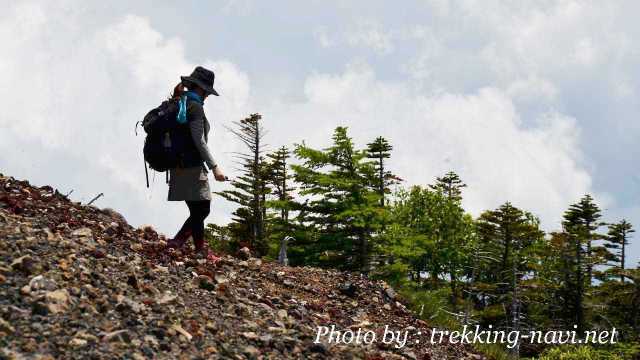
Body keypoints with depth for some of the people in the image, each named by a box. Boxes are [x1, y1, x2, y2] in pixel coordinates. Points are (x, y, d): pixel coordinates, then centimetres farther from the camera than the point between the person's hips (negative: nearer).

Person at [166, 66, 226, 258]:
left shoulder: (178, 105, 15)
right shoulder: (195, 106, -12)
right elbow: (199, 141, -17)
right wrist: (214, 167, -16)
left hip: (179, 167, 9)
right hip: (192, 168, -9)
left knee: (201, 209, 13)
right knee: (199, 210, -5)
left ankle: (177, 242, 10)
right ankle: (201, 251, -3)